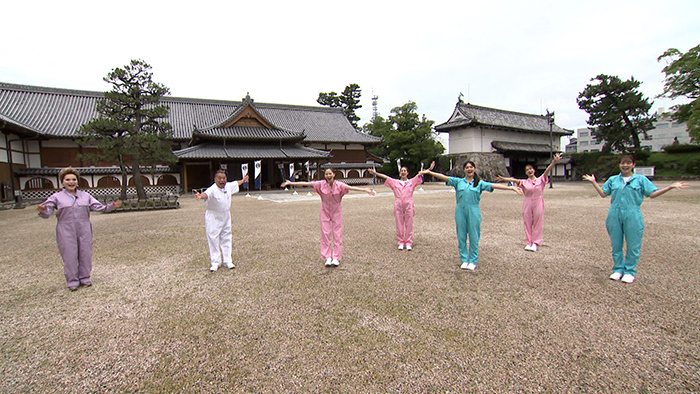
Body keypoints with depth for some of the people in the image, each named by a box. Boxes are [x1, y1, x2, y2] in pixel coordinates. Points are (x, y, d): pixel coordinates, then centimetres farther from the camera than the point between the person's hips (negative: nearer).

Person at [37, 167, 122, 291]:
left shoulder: (85, 196, 13)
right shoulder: (57, 197, 6)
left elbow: (99, 207, 9)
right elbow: (47, 213, -2)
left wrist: (112, 206, -8)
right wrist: (42, 210, -25)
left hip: (84, 229, 2)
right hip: (66, 231, -2)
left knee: (85, 254, 5)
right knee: (69, 255, 0)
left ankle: (85, 278, 18)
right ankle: (72, 281, 12)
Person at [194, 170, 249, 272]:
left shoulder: (229, 186, -2)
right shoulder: (212, 189, -23)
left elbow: (236, 183, 20)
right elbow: (206, 194, -46)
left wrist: (243, 180, 39)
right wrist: (201, 196, -69)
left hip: (226, 217, 6)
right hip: (213, 218, -6)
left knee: (226, 239, 12)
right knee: (213, 240, -1)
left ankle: (227, 261, 23)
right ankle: (215, 263, 13)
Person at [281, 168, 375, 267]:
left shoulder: (339, 185, -13)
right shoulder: (321, 184, -10)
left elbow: (351, 187, -26)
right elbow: (306, 183, -10)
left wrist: (364, 189, -39)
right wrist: (290, 183, -11)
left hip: (336, 212, -1)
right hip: (325, 211, 1)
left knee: (337, 234, 1)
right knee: (325, 234, 1)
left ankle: (336, 258, 9)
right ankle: (328, 258, 10)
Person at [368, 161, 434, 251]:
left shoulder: (412, 181, 12)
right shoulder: (395, 182, 15)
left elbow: (420, 174, 4)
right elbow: (385, 177, 13)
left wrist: (429, 169, -5)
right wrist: (375, 173, 9)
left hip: (408, 205, -1)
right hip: (398, 206, 1)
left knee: (409, 225, 1)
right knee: (399, 225, 3)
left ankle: (408, 243, 9)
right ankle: (401, 242, 12)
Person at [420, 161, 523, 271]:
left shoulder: (479, 183, 8)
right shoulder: (458, 181, 10)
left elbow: (494, 185, -1)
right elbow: (444, 177, 4)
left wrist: (511, 187, -10)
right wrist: (429, 172, -4)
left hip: (474, 212, -1)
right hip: (460, 211, 1)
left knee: (474, 237, 3)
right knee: (461, 236, 6)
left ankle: (473, 261, 17)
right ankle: (464, 260, 19)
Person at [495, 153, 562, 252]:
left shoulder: (540, 180, 1)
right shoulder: (524, 182, 2)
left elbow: (547, 170, -13)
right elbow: (514, 180, -11)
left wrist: (554, 162, -29)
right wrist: (504, 178, -26)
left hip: (538, 204, -1)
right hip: (527, 204, 1)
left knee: (538, 223, 3)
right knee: (528, 223, 4)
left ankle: (535, 243, 11)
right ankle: (529, 242, 14)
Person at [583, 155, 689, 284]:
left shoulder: (641, 179, 7)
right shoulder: (613, 180, 12)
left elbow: (653, 194, 2)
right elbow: (603, 193, 11)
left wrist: (671, 187, -7)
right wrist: (593, 182, 7)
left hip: (633, 216, -2)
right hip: (615, 215, 2)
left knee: (633, 245, 2)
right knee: (616, 244, 8)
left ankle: (629, 271, 16)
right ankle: (618, 269, 20)